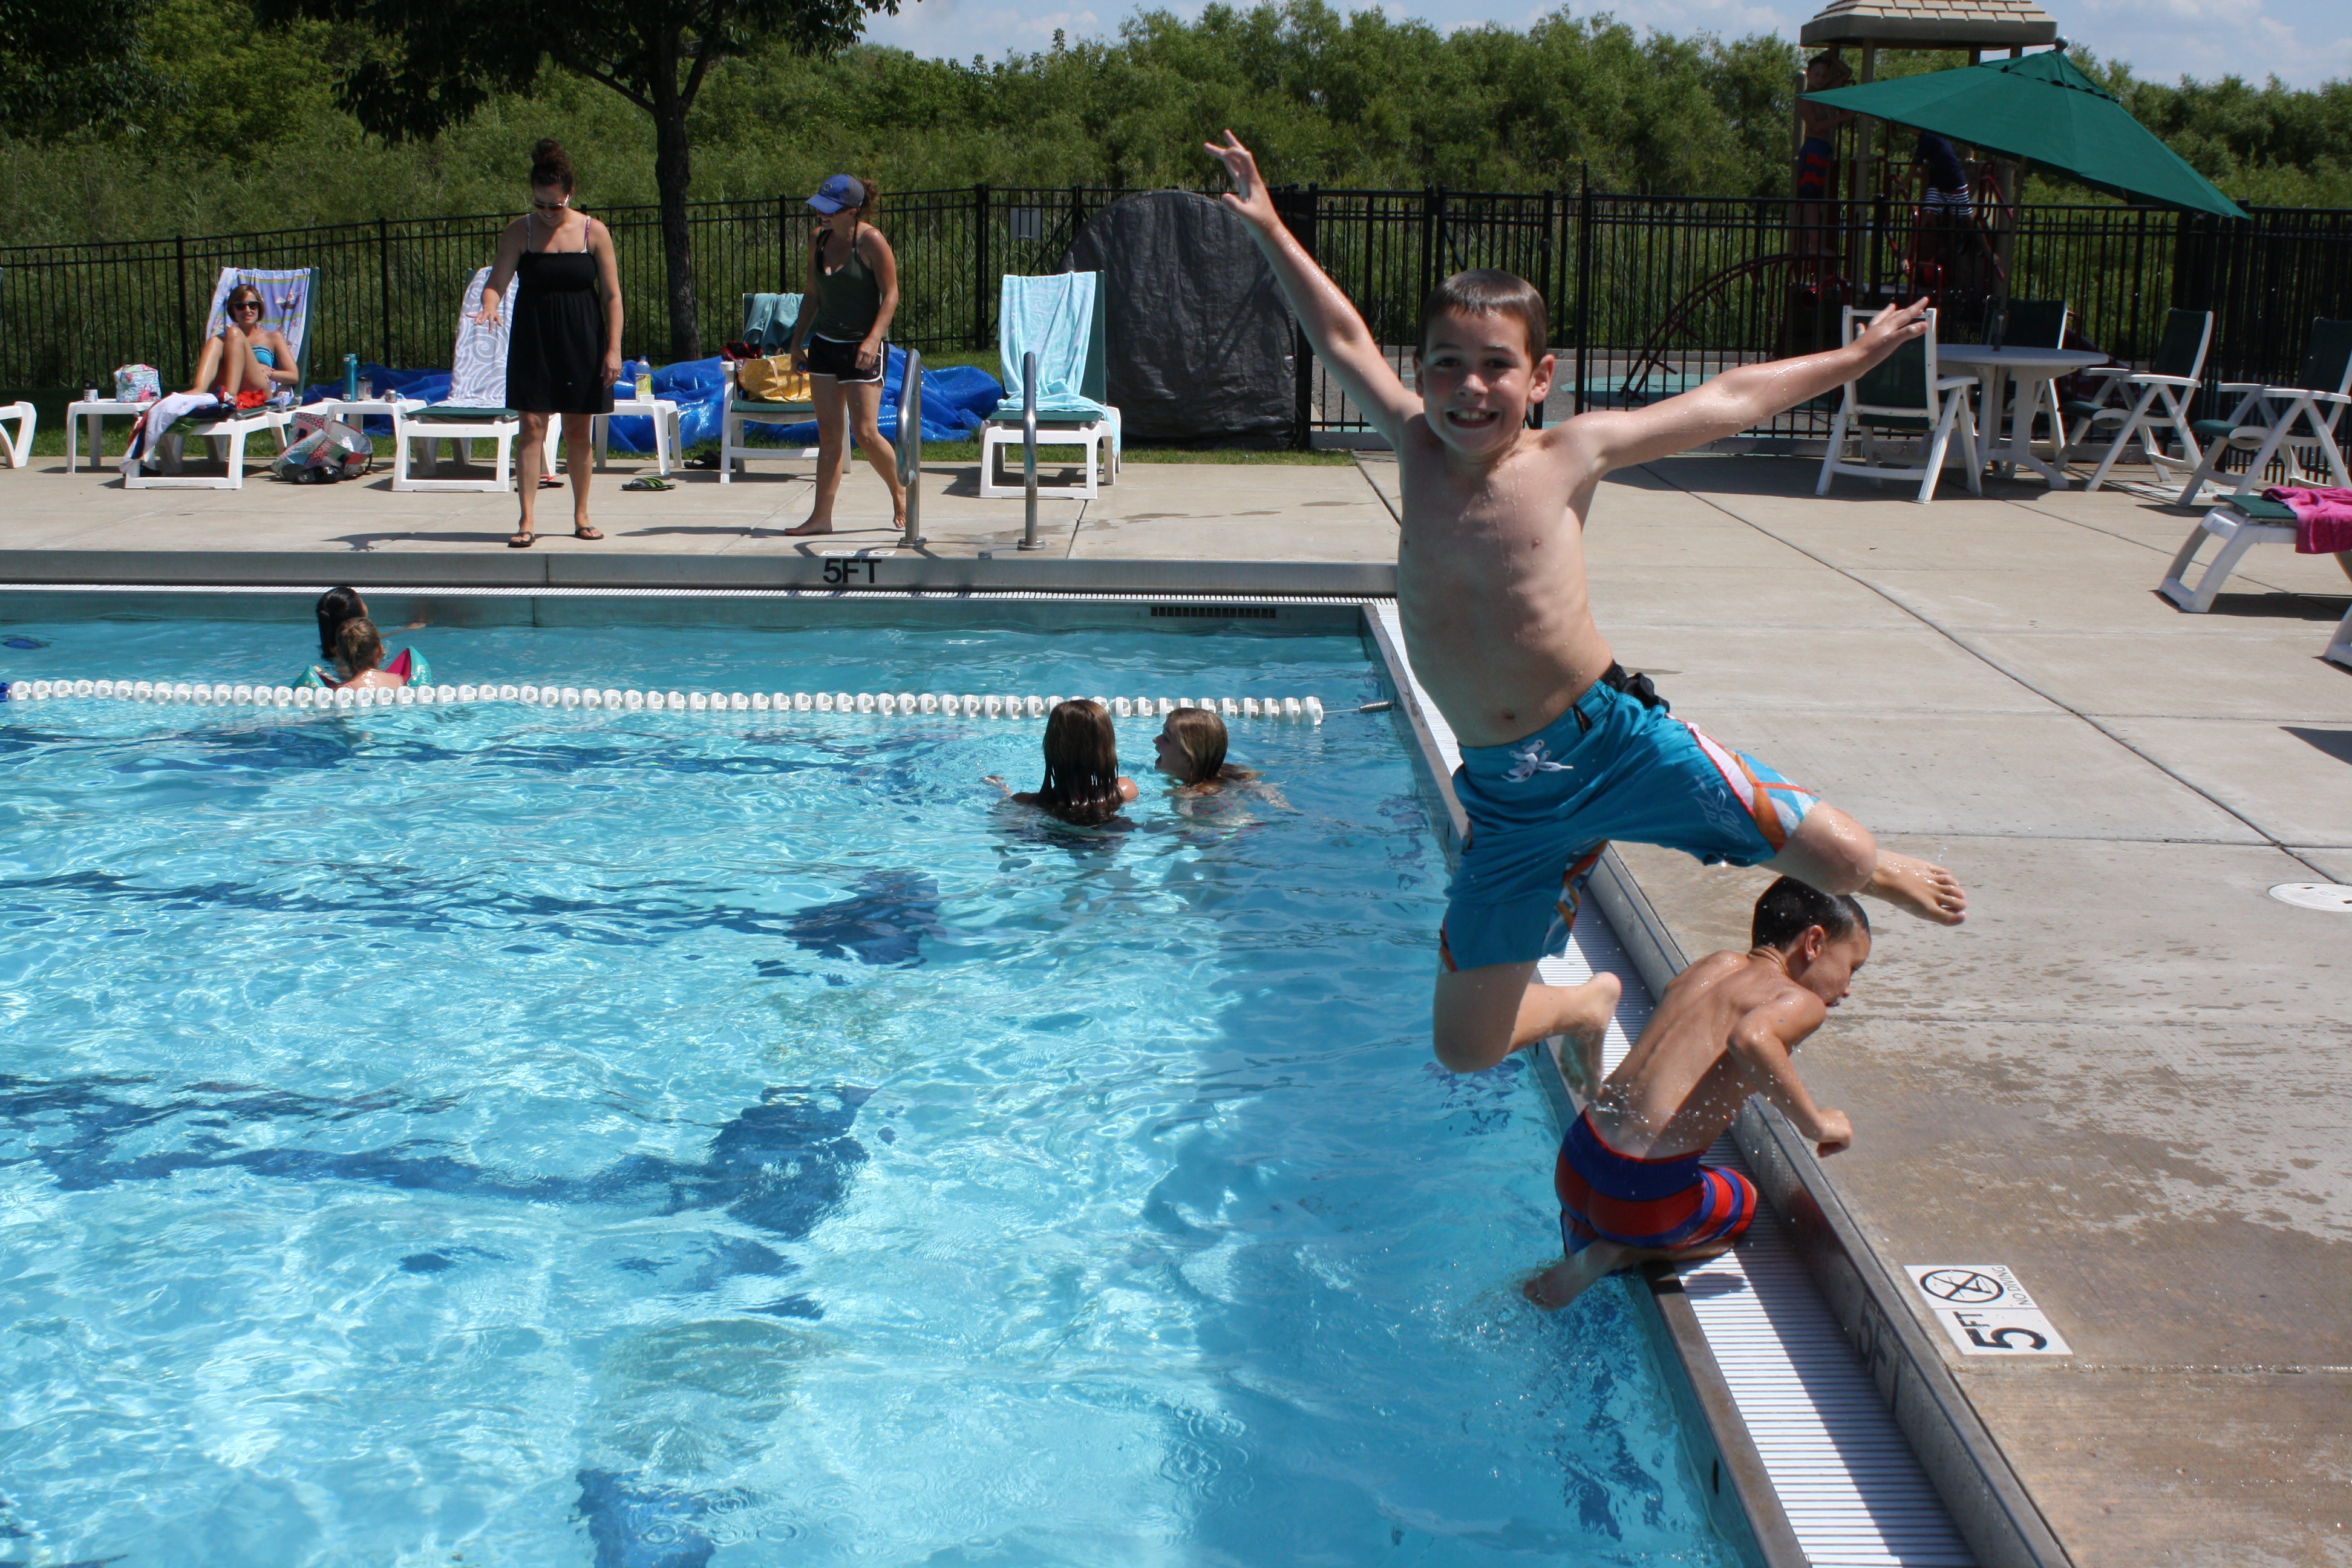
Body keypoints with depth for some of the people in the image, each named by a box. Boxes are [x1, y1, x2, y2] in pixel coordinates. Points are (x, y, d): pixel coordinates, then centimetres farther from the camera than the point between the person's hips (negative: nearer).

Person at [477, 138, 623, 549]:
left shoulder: (594, 233, -1)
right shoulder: (519, 232, 0)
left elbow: (612, 296, 0)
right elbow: (497, 281, -4)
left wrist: (613, 349, -6)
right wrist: (489, 307, -27)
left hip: (581, 343, 0)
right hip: (532, 342, 0)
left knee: (579, 431, 5)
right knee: (532, 428, -4)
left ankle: (581, 516, 18)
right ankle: (527, 520, -5)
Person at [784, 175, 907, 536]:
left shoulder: (871, 241, -12)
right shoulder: (818, 239, 7)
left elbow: (891, 295, -12)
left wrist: (874, 338, -23)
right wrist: (798, 341, 16)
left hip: (863, 348, -6)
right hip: (825, 344, 6)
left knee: (865, 433, -9)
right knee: (828, 434, 3)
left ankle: (900, 492, 16)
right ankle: (821, 516, 2)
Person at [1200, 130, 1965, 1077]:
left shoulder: (1573, 454, -2)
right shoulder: (1417, 448, 4)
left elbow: (1731, 400, 9)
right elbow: (1343, 339, 17)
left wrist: (1857, 354, 17)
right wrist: (1270, 231, 20)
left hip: (1613, 740, -3)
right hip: (1507, 800, 3)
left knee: (1841, 860, -10)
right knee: (1464, 1046, 4)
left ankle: (1879, 877, 32)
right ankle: (1584, 1006, 40)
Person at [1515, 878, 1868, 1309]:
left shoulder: (1714, 966, 14)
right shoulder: (1801, 1002, -7)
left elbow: (1604, 988, 20)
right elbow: (1751, 1038, -29)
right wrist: (1815, 1122, -17)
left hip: (1575, 1164, 9)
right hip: (1646, 1192, -9)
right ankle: (1617, 1254, 6)